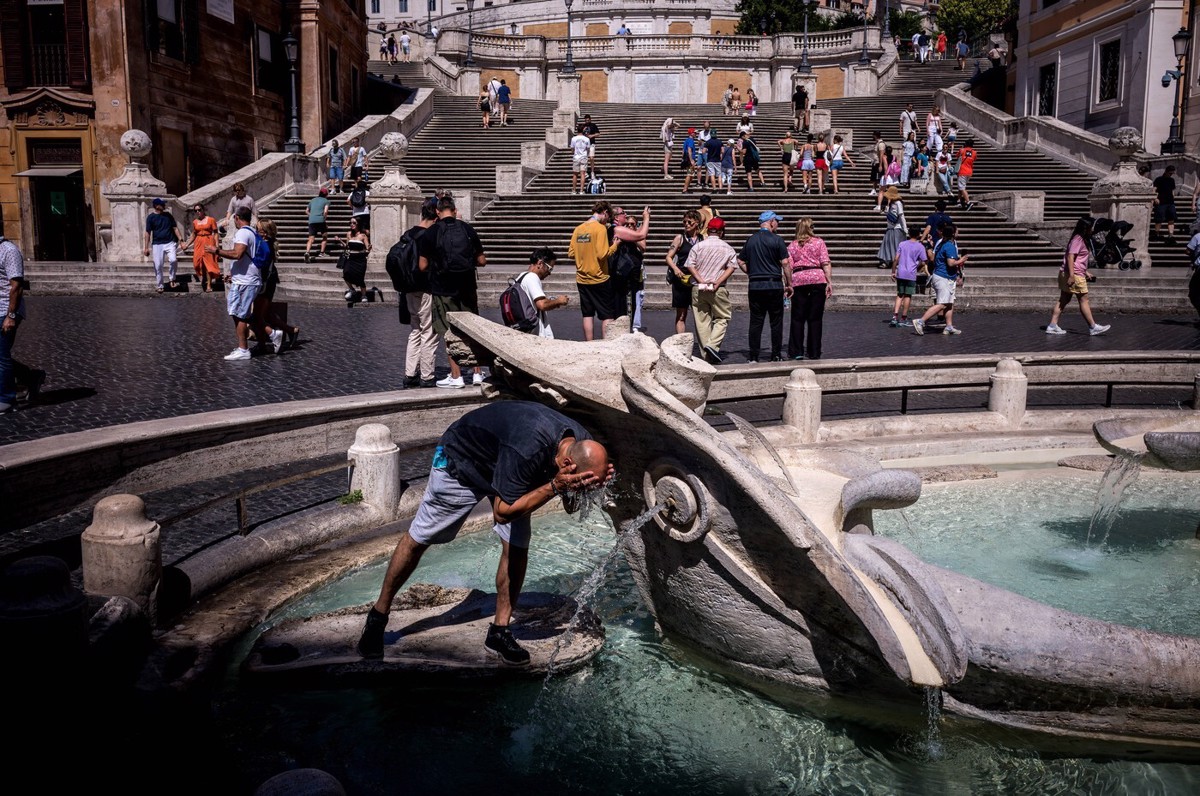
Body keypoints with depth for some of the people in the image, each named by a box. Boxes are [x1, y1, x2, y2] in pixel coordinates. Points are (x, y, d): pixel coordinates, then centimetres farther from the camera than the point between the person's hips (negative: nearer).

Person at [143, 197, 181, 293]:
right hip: (157, 244, -1)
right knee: (158, 265, -1)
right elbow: (148, 233, 1)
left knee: (173, 260, -22)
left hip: (170, 243, 1)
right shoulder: (151, 217, 0)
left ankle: (172, 281, -4)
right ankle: (159, 286, 13)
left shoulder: (168, 215, 9)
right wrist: (146, 247, -2)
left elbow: (175, 228, 13)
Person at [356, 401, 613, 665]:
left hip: (509, 468, 5)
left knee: (517, 548, -7)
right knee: (418, 539, 8)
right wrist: (555, 486, -43)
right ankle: (378, 616, 27)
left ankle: (499, 632, 10)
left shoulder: (583, 446, -24)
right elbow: (503, 512, -36)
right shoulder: (528, 449, -46)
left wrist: (590, 485, -32)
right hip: (462, 460, -5)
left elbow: (572, 506, -10)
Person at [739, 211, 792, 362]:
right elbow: (785, 263, -7)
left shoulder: (750, 240, 9)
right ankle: (776, 355, 7)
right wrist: (789, 284, 0)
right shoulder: (777, 240, -5)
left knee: (756, 321, 6)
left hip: (755, 286, 4)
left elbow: (740, 261, 12)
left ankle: (753, 356, 4)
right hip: (774, 285, -4)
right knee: (776, 322, 5)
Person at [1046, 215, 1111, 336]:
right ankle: (1093, 327, 3)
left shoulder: (1082, 239, 19)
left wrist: (1086, 272, 30)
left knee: (1064, 300, 8)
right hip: (1074, 275, -10)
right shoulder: (1078, 239, -14)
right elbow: (1070, 257, -22)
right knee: (1084, 300, -3)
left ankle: (1052, 326, 7)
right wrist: (1071, 275, -27)